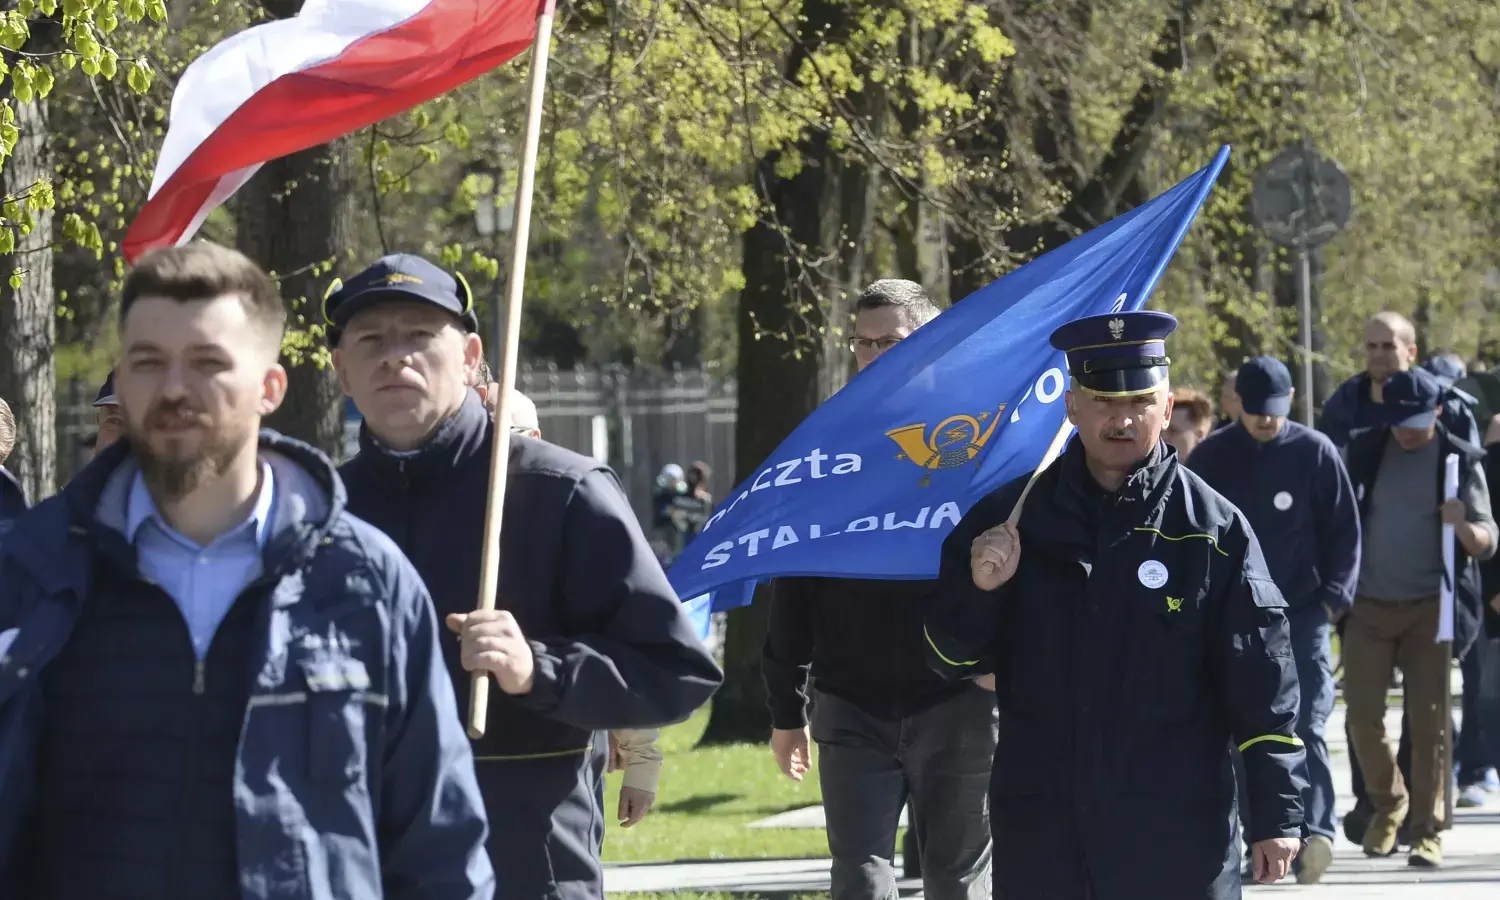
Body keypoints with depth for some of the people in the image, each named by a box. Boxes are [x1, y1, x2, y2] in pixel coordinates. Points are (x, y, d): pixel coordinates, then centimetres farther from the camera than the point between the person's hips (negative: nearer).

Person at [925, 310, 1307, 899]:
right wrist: (978, 588, -11)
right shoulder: (1013, 517, 6)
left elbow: (1262, 687, 0)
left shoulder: (1213, 529, 0)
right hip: (1042, 839, 2)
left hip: (1176, 835, -2)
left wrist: (1277, 815, -4)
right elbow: (950, 658, 9)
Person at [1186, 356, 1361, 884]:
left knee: (1306, 724, -13)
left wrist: (1334, 597, -5)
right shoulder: (1211, 457, 3)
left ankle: (1314, 834, -21)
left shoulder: (1315, 453, -1)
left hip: (1302, 615, -2)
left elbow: (1344, 532, 3)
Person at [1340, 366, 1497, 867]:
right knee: (1362, 716, 0)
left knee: (1429, 722, -3)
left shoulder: (1460, 460, -1)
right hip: (1369, 605, 2)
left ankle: (1428, 830, 4)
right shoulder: (1364, 451, 4)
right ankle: (1387, 803, 24)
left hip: (1431, 607, -2)